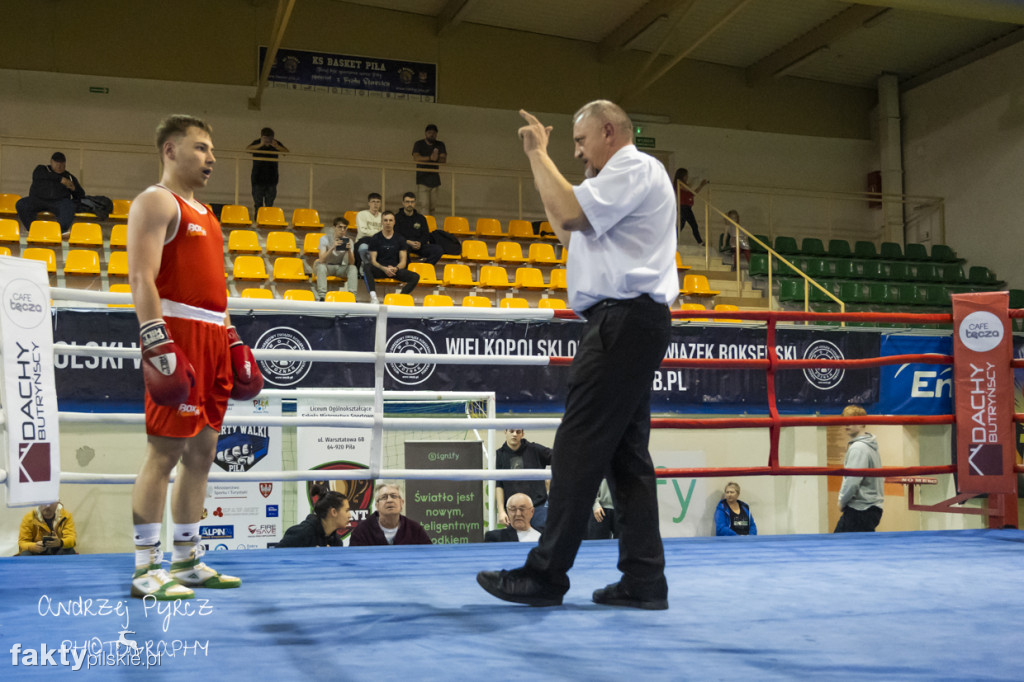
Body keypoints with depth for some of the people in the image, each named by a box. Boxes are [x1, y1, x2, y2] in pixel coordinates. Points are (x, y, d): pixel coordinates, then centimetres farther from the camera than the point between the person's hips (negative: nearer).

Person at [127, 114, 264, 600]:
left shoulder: (204, 212, 24)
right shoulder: (156, 201, -4)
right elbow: (141, 278, -15)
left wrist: (233, 341, 22)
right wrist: (157, 344, -24)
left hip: (212, 338, 9)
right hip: (175, 333, -9)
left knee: (202, 451, 10)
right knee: (165, 451, -9)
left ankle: (187, 561, 18)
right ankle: (145, 570, -3)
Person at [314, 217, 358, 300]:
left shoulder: (348, 241, -6)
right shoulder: (325, 239, -13)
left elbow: (351, 263, -14)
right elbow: (321, 260, -26)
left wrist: (349, 250, -33)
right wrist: (333, 247, -38)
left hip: (340, 268, 2)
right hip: (327, 266, -2)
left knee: (353, 268, -26)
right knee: (321, 267, -36)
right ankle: (322, 296, -39)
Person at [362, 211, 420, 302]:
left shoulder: (400, 239, 10)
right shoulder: (375, 239, 6)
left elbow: (403, 261, 6)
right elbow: (373, 260, -1)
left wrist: (395, 269, -17)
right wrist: (384, 269, -20)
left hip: (395, 269, 1)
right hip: (379, 270, -1)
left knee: (415, 277, -25)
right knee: (366, 266, -35)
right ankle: (373, 296, -46)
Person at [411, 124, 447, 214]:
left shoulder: (440, 145, 10)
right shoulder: (419, 144, 2)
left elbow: (444, 160, -2)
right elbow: (416, 158, -14)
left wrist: (436, 158, -24)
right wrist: (430, 158, -27)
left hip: (435, 179, 3)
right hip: (422, 179, -3)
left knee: (432, 206, 5)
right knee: (425, 205, -14)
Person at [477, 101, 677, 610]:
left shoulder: (635, 168, -5)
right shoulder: (625, 178, 28)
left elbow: (569, 210, -18)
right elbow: (568, 230, 31)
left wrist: (539, 155, -5)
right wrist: (538, 167, 28)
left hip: (622, 320, -11)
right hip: (630, 324, 11)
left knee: (579, 448, -11)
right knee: (627, 453, 7)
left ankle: (546, 574, -9)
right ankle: (644, 580, 7)